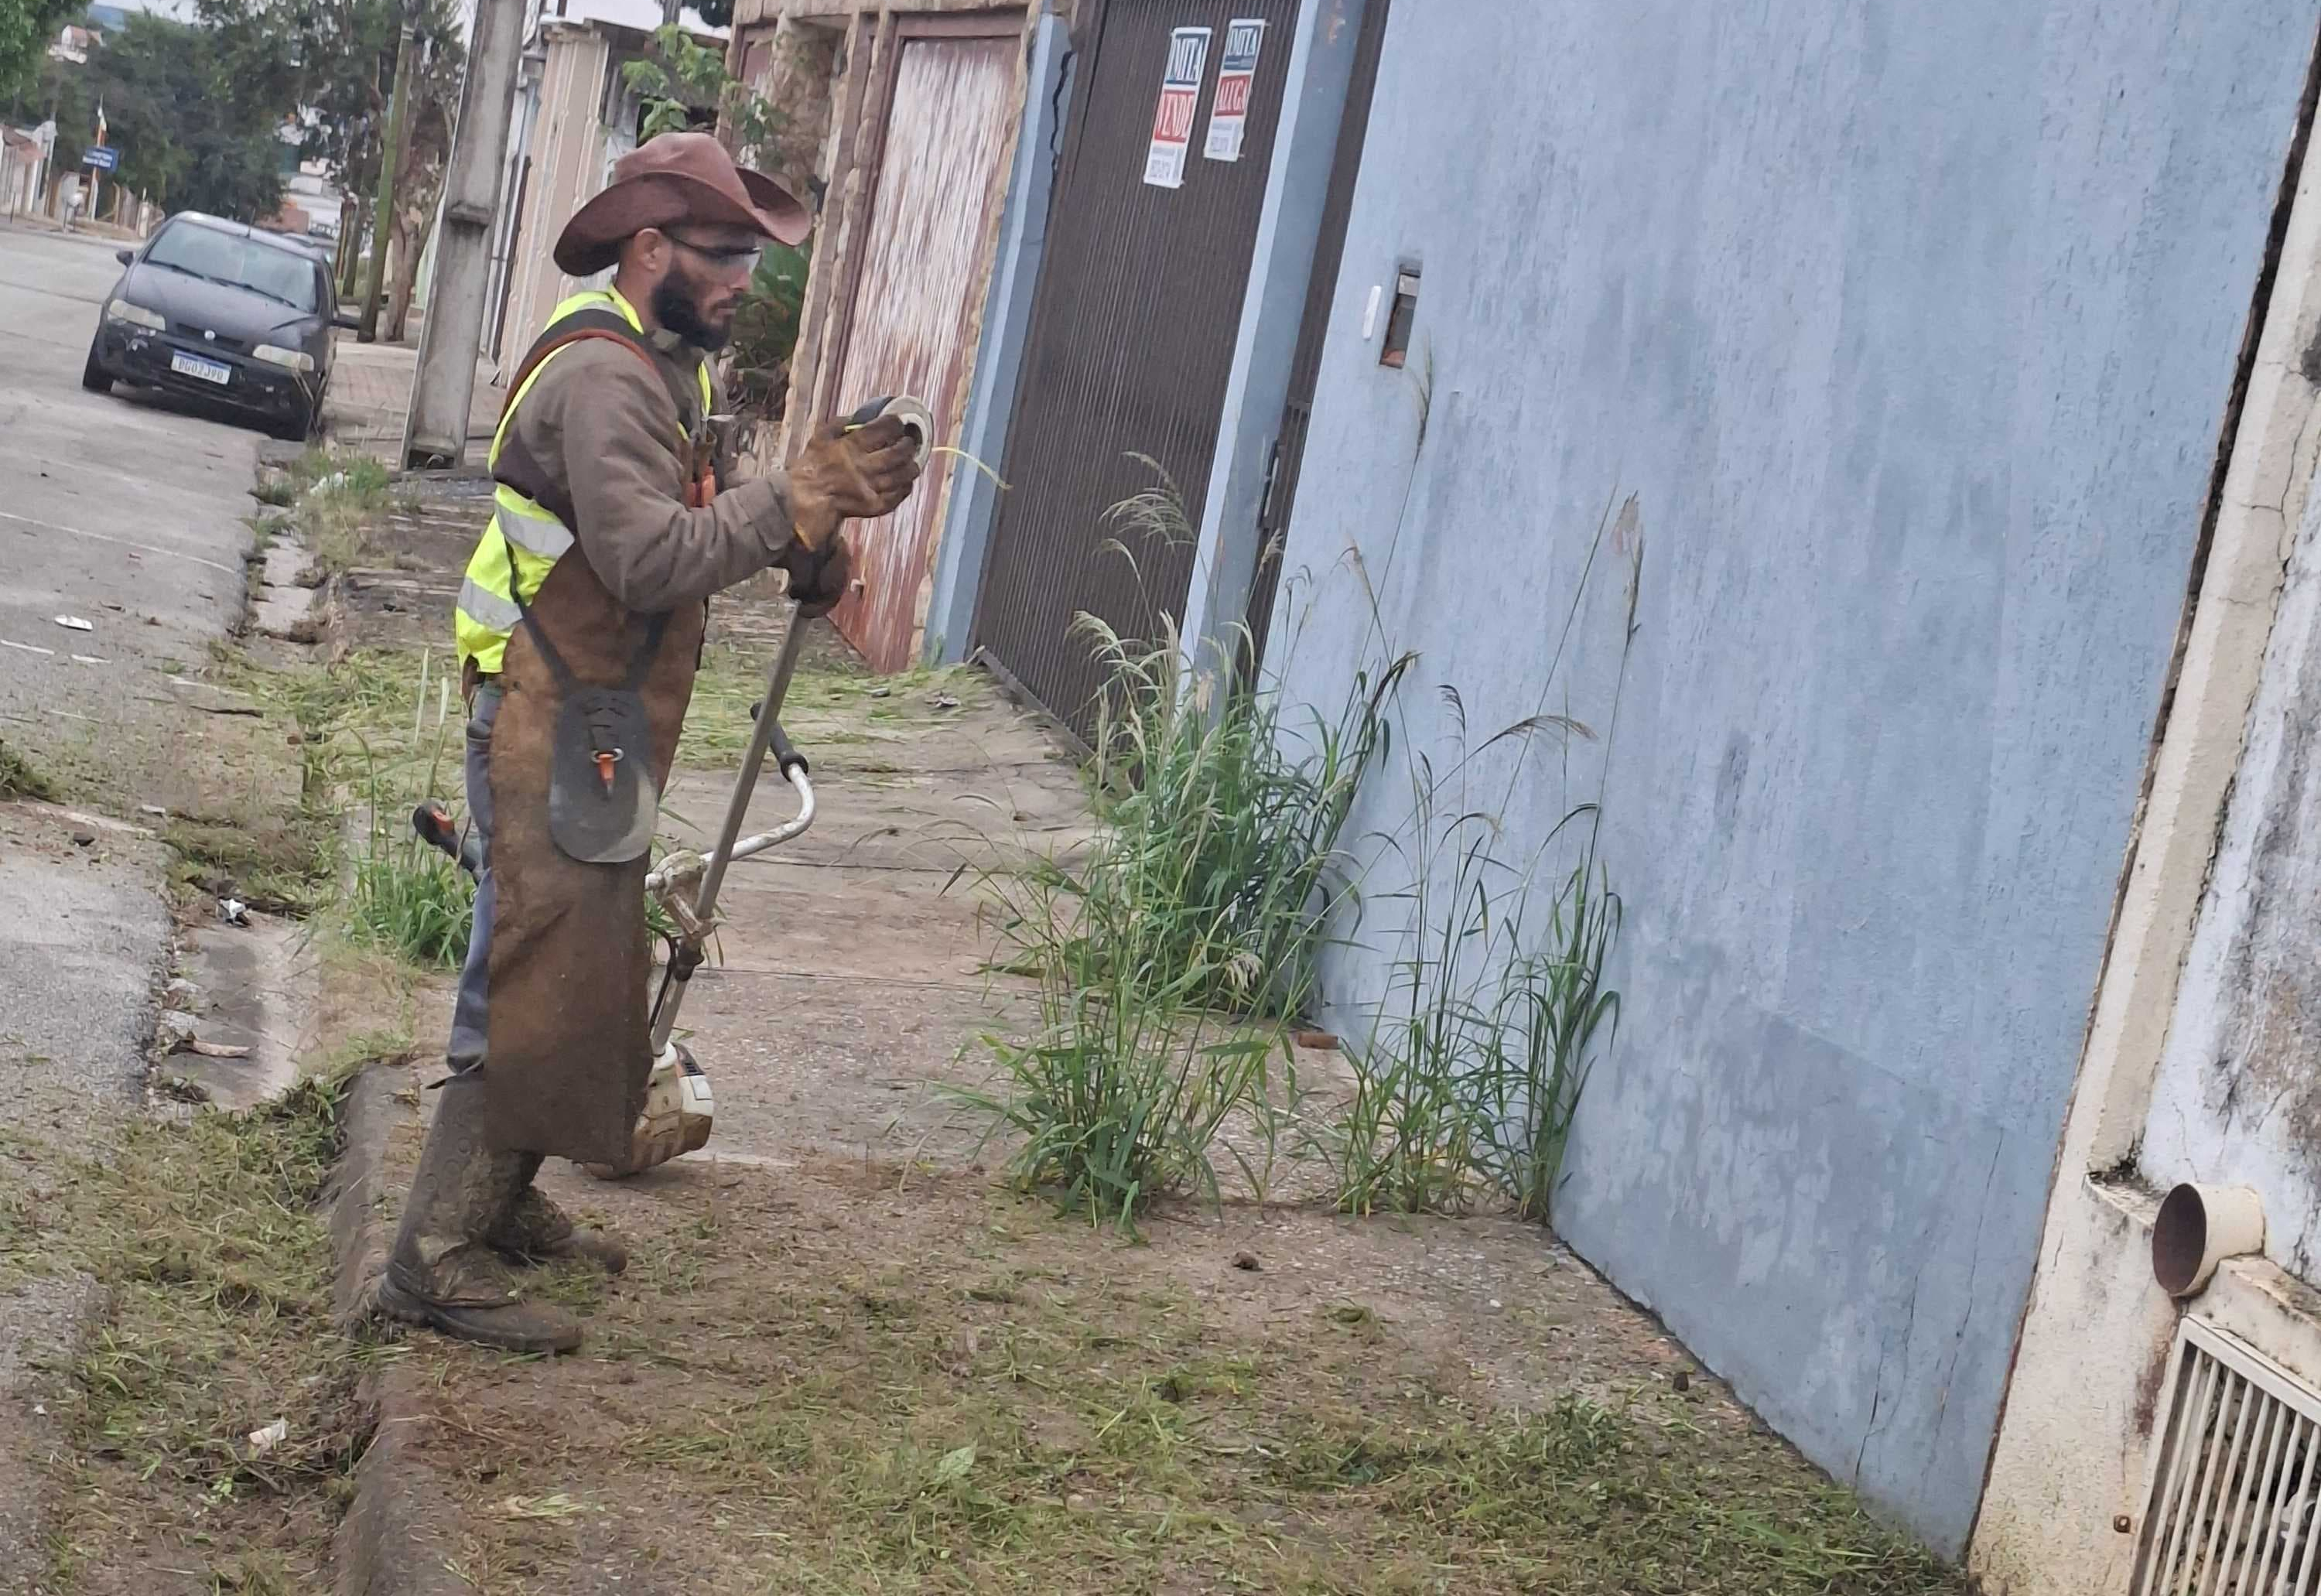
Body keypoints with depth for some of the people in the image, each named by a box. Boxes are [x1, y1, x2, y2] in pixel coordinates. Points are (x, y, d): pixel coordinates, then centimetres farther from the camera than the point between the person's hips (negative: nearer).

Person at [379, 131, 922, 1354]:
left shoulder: (666, 367, 13)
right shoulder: (602, 375, -20)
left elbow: (697, 531, 10)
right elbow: (652, 560, -30)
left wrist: (821, 498, -6)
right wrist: (799, 496, -25)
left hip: (600, 732, 10)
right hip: (554, 731, -10)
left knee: (585, 981, 18)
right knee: (534, 989, -8)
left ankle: (501, 1205, 31)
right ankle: (436, 1259, -1)